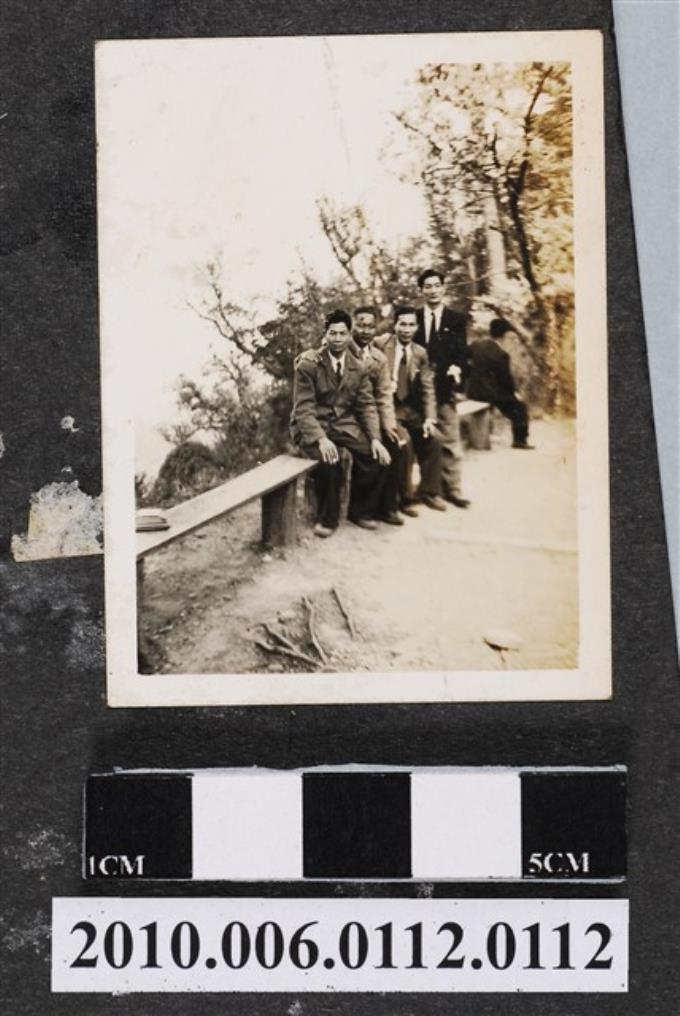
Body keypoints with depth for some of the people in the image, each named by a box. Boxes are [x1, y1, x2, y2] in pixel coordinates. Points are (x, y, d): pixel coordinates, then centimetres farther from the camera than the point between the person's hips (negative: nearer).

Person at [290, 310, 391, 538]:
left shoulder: (358, 368, 6)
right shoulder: (308, 364, -9)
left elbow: (367, 406, 4)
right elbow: (303, 407, -15)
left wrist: (375, 439, -13)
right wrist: (321, 439, -30)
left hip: (344, 423, 4)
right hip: (312, 425, -4)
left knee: (377, 455, -20)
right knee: (328, 457, -35)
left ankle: (360, 511, 4)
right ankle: (327, 518, -12)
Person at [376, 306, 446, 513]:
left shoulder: (420, 354, 7)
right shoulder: (381, 346, -8)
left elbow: (427, 389, 6)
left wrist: (430, 418, -9)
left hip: (410, 410, 5)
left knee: (433, 438, -12)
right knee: (404, 441, -27)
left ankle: (429, 492, 5)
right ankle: (404, 497, -11)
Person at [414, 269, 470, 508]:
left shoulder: (456, 319, 6)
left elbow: (461, 352, 0)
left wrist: (457, 368, -20)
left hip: (445, 387, -1)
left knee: (450, 441, 0)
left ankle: (452, 489, 6)